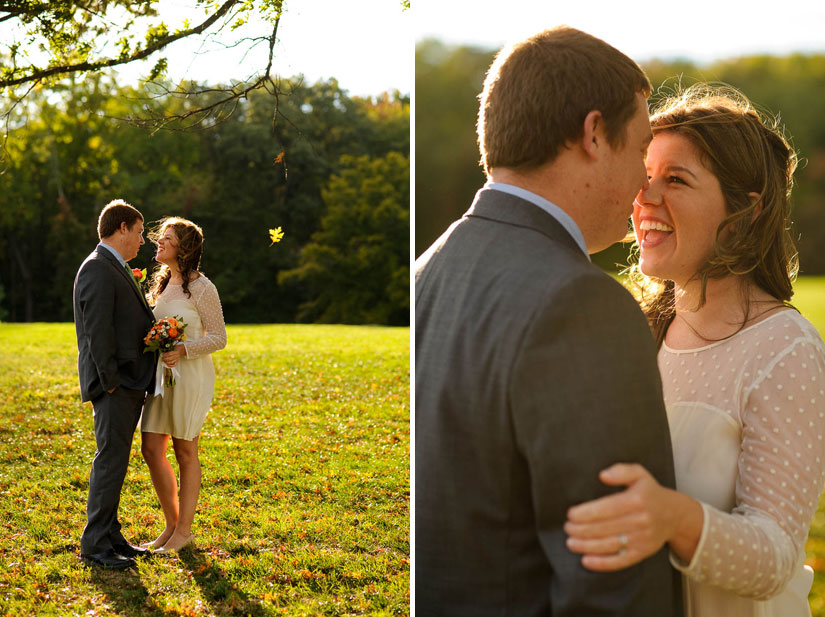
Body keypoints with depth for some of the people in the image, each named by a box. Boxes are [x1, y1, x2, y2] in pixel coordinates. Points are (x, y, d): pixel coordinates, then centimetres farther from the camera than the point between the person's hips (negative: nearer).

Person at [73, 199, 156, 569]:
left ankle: (109, 536, 21)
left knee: (114, 460, 13)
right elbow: (98, 331, -19)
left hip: (130, 383, 10)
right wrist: (110, 382, -19)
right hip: (114, 385, -10)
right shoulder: (98, 268, -13)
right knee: (111, 460, -8)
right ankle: (95, 546, -2)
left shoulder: (116, 269, 19)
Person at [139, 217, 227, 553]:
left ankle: (184, 529, 13)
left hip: (190, 374, -7)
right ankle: (171, 523, 19)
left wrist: (183, 351, -24)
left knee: (185, 452, 2)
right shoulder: (162, 283, 13)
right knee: (151, 450, 5)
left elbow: (218, 338, -10)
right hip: (159, 372, 7)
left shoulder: (201, 288, -9)